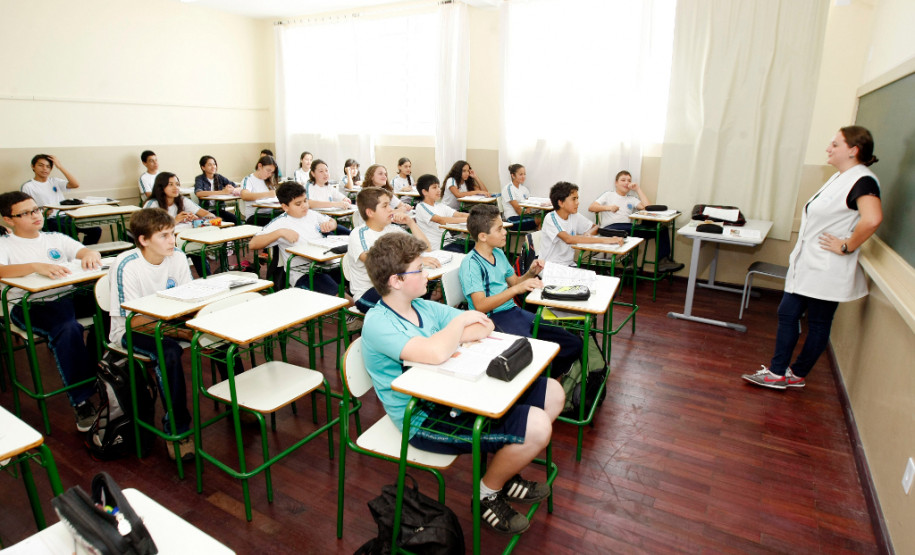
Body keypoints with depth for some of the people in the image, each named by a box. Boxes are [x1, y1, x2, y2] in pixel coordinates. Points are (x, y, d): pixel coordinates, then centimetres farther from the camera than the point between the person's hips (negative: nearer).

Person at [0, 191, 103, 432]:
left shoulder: (55, 238, 21)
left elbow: (84, 251, 7)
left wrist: (90, 254, -18)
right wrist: (36, 266, -29)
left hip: (67, 296, 4)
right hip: (29, 305, -4)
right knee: (68, 329, -35)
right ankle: (82, 401, -27)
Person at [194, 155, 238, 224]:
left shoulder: (219, 177, 12)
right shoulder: (199, 179, 0)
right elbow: (198, 193, -20)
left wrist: (231, 189, -24)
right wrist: (222, 192, -26)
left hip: (220, 209, 3)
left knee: (237, 219, -25)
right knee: (221, 221, -32)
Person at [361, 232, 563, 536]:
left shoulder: (423, 307, 6)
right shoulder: (378, 323, -20)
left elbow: (485, 327, 4)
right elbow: (435, 353, -37)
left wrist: (454, 334, -17)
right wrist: (459, 321, -17)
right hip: (425, 420, -9)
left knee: (552, 393, 6)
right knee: (537, 426, -21)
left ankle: (503, 471, 22)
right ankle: (488, 493, 8)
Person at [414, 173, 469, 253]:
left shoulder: (441, 206, 15)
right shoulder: (421, 207, -7)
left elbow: (459, 214, 4)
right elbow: (441, 220, -20)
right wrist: (467, 219, -25)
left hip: (448, 243, 7)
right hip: (436, 248, -7)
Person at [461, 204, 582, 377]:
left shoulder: (498, 253, 13)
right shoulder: (471, 263, -12)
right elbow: (480, 306, -22)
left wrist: (531, 273, 2)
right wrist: (516, 289, -27)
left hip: (513, 311, 8)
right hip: (493, 320, -8)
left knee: (574, 344, 0)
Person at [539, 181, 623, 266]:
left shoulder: (575, 217, 4)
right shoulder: (550, 218, -15)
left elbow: (595, 227, 15)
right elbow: (568, 239, -29)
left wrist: (589, 233, -11)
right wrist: (604, 240, -33)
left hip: (568, 264, 6)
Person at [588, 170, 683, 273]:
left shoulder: (632, 199, 29)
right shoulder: (609, 195, 24)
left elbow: (647, 207, 9)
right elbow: (591, 207, 11)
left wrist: (638, 189, 16)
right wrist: (608, 207, -4)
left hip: (629, 228, 4)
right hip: (612, 227, -4)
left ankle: (663, 262, -23)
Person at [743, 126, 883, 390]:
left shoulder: (862, 181, -17)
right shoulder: (839, 177, 13)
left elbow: (872, 219, -35)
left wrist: (846, 246, -23)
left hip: (826, 271, -10)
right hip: (806, 264, 10)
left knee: (818, 324, 5)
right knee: (787, 314, 11)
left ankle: (797, 374, 16)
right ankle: (777, 373, 20)